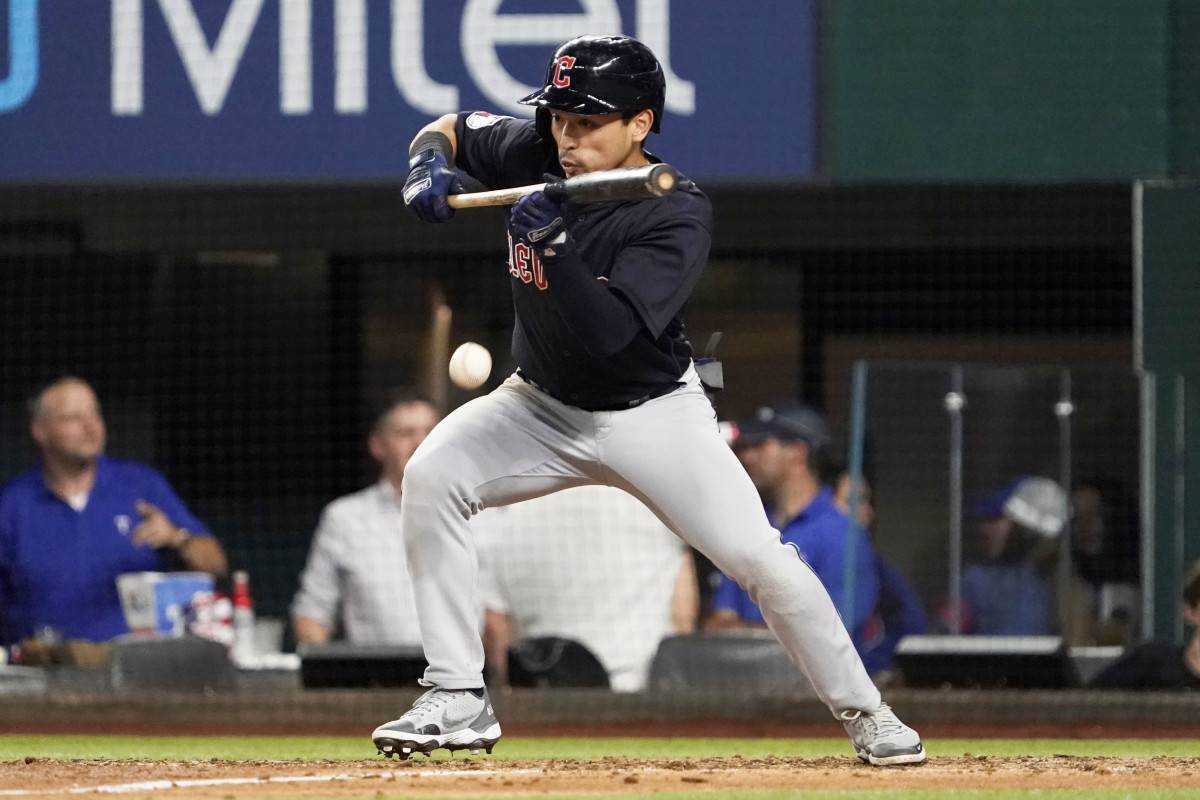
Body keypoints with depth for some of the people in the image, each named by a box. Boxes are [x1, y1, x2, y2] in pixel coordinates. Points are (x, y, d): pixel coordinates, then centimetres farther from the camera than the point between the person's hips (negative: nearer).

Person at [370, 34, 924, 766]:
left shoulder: (678, 217, -24)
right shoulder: (534, 156, -11)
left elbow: (608, 331, -34)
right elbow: (448, 129, 8)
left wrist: (550, 243, -45)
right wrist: (430, 166, -15)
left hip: (652, 414, -4)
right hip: (545, 404, 4)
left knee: (763, 560, -13)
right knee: (431, 475, -22)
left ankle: (864, 713, 11)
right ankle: (458, 701, -16)